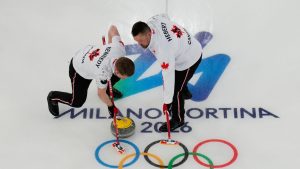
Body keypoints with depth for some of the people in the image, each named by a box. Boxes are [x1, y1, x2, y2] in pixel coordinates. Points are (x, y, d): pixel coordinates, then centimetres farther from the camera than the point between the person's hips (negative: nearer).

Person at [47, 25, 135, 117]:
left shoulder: (119, 47, -31)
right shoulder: (103, 72, -43)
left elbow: (112, 28, -12)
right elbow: (101, 93, -21)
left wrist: (109, 43, 2)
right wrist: (110, 106, -6)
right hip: (79, 70, -6)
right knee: (77, 102, -1)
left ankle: (107, 88, 28)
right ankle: (53, 97, 25)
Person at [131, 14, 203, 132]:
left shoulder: (163, 49, -42)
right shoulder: (152, 22, -21)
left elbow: (168, 77, -36)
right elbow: (164, 16, 4)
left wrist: (167, 101, -27)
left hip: (189, 59, -9)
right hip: (186, 46, 9)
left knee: (176, 90, 0)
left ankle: (178, 120, 23)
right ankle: (184, 92, 60)